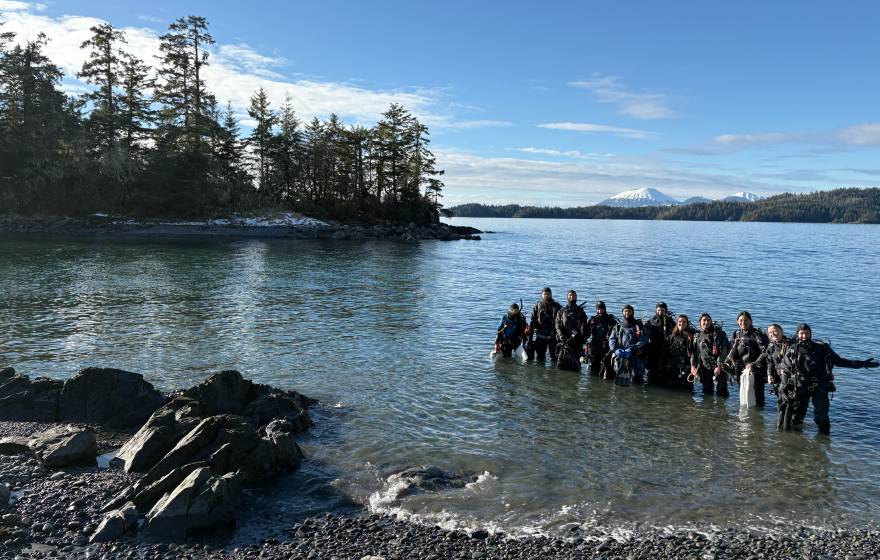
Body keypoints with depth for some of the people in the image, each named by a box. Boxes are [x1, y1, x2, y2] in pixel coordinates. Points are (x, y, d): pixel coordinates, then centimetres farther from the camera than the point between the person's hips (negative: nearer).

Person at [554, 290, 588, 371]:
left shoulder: (580, 312, 12)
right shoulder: (561, 312, 16)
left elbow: (583, 327, 1)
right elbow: (558, 326, 7)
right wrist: (561, 336, -10)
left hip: (576, 341, -1)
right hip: (563, 341, 1)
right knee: (561, 364, -5)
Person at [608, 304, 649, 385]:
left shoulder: (639, 326, 8)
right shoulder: (618, 326, 17)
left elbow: (643, 340, -5)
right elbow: (611, 340, 9)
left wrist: (631, 350, -18)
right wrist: (616, 350, -11)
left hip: (635, 358, -2)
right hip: (619, 359, 2)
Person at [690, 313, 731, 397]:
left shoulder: (718, 333, -5)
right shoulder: (698, 336, 10)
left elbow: (723, 351, -11)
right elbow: (694, 352, 15)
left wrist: (719, 366, -18)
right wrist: (693, 366, 5)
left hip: (718, 368, -4)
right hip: (704, 368, 5)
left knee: (721, 391, -6)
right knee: (706, 391, 10)